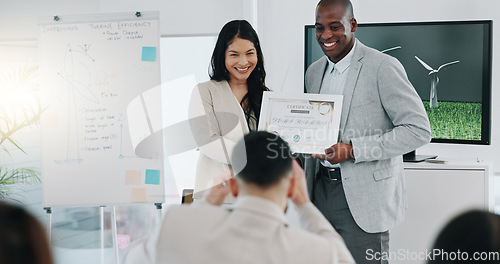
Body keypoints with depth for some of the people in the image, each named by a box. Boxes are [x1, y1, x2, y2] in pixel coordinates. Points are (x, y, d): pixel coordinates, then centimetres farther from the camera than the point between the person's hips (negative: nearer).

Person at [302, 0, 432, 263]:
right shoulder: (314, 71, 13)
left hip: (363, 198, -6)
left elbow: (418, 130, -15)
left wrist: (353, 150, -21)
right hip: (321, 190, 6)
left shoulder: (383, 67, -10)